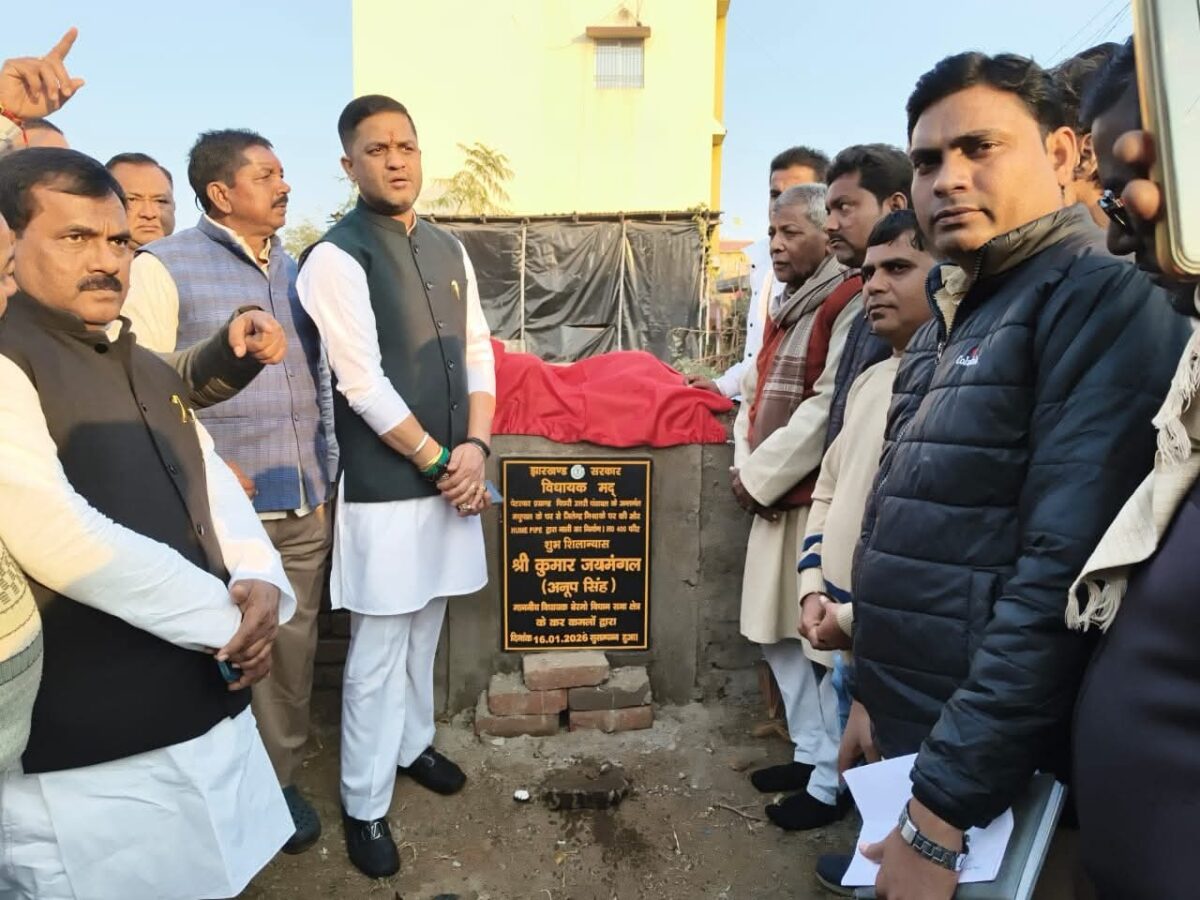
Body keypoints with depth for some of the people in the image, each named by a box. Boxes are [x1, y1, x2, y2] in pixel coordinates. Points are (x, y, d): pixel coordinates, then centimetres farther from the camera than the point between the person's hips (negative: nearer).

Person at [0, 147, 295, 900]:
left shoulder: (151, 373, 13)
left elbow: (214, 487, 12)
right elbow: (60, 539, -25)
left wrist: (260, 582, -9)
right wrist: (229, 616, -14)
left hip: (207, 707, 8)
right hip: (87, 752, -7)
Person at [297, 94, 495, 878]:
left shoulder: (448, 249, 10)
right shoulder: (337, 257, -11)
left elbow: (478, 351, 9)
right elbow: (362, 384, -16)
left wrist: (474, 447, -5)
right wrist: (439, 462, -12)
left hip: (450, 471, 6)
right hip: (384, 484, -6)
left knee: (426, 625, 20)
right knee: (380, 646, 4)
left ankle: (414, 743, 42)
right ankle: (365, 806, 22)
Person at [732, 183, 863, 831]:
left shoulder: (849, 302, -11)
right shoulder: (785, 306, 17)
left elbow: (827, 409, -19)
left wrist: (760, 477, -12)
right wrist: (744, 465, 1)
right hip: (773, 497, 9)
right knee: (778, 632, 16)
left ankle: (832, 780, 18)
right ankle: (810, 751, 33)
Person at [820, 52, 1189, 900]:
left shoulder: (1099, 300, -15)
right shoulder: (945, 326, 11)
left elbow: (1062, 576, -24)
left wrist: (943, 807, -22)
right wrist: (873, 696, 14)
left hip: (995, 776, -8)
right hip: (907, 737, 8)